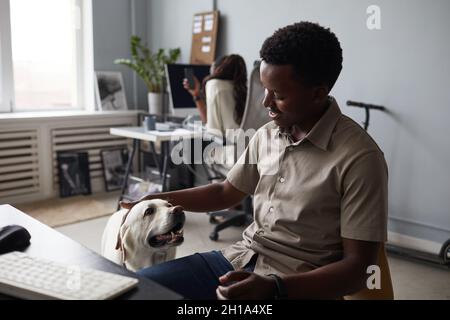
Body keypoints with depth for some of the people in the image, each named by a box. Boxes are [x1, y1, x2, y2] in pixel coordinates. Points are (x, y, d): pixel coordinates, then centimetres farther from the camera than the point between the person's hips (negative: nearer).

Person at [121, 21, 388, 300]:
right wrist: (154, 201, 8)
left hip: (297, 286, -6)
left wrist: (274, 287, -28)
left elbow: (358, 267, -16)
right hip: (240, 259, 6)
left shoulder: (359, 158, -17)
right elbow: (225, 192, 16)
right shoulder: (266, 136, 4)